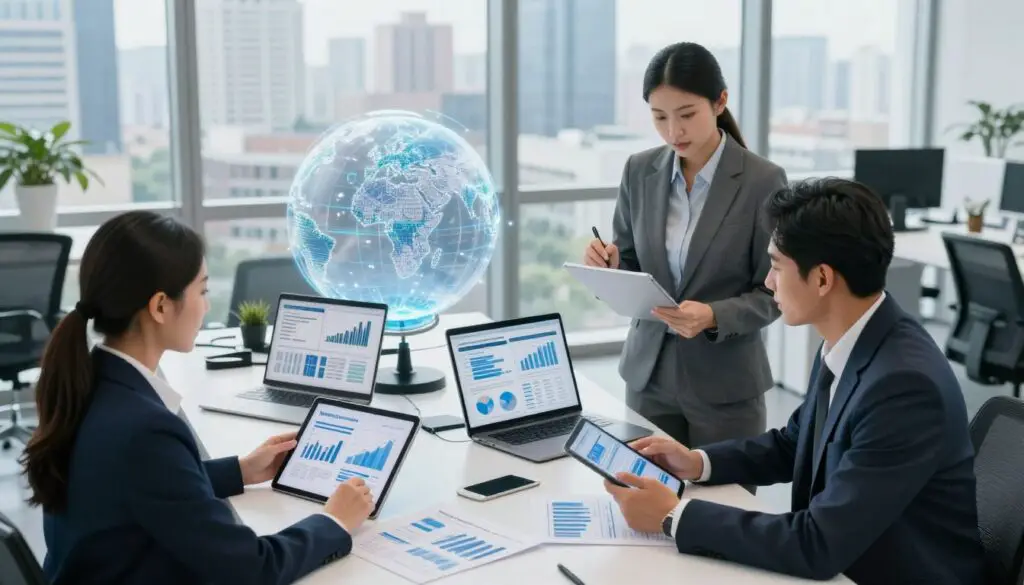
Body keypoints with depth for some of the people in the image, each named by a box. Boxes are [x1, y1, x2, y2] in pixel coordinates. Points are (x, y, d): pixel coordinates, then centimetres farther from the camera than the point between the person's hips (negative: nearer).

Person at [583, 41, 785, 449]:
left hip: (725, 383, -3)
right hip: (649, 372, 3)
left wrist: (713, 317, -25)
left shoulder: (763, 181, -11)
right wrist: (609, 267, -15)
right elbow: (629, 270, 8)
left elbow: (772, 294, -8)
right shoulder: (639, 171, 0)